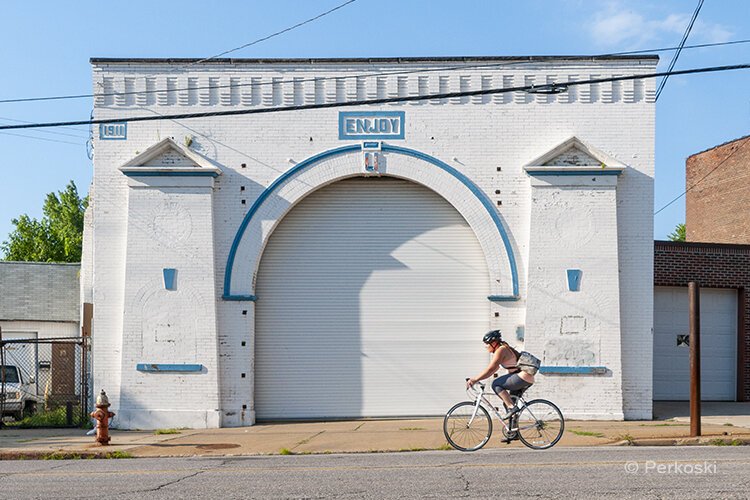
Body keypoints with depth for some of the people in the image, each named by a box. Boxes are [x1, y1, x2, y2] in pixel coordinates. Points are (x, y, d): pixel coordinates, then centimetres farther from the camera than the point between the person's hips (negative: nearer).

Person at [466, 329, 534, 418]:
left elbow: (490, 369, -20)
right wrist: (476, 378, 18)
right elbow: (494, 368, 21)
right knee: (507, 400, 21)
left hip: (523, 378, -11)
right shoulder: (505, 348, 17)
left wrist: (475, 379, -17)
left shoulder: (501, 350, -14)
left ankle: (512, 407, -15)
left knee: (496, 384, -13)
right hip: (529, 380, 11)